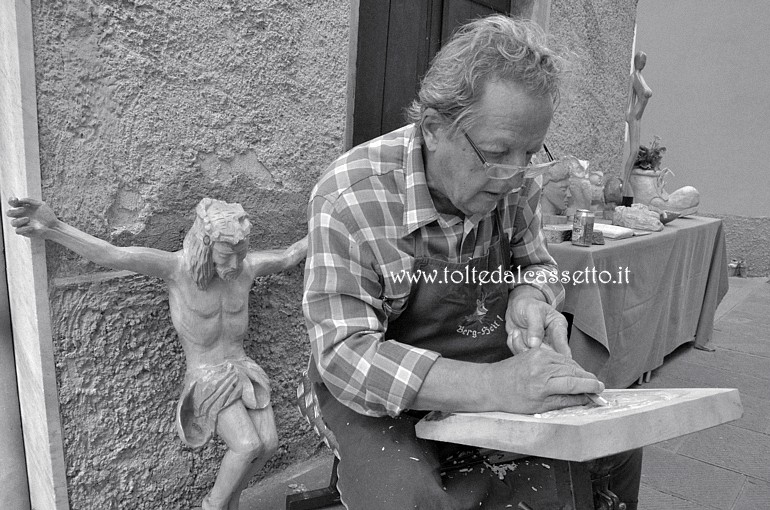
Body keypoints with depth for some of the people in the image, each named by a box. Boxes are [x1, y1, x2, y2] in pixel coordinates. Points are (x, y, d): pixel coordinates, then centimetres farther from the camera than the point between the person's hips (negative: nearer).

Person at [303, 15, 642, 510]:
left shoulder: (514, 183, -7)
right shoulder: (349, 199, -24)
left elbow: (536, 263, 9)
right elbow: (344, 354, -26)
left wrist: (530, 297, -16)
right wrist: (492, 388, -37)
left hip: (496, 372, 6)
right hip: (385, 397, -5)